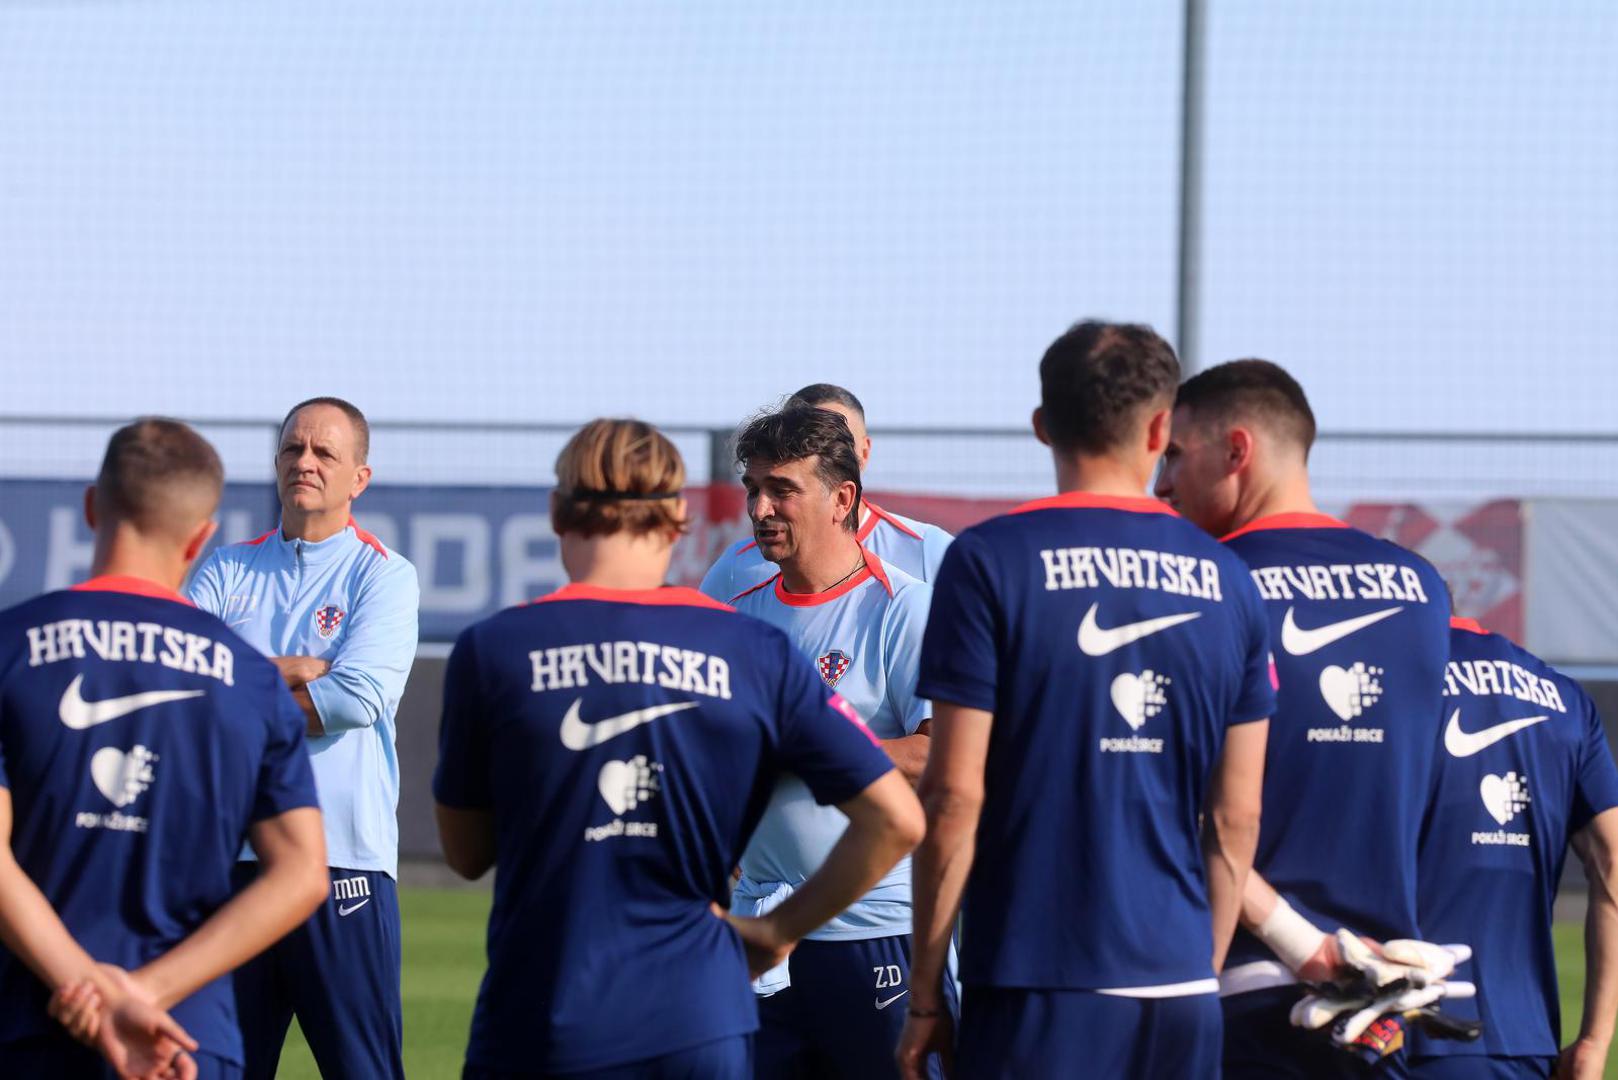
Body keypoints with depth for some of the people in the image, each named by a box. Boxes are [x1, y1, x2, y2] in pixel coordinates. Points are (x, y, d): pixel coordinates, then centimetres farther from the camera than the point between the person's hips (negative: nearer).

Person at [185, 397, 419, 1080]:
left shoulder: (383, 576, 3)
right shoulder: (229, 572, 14)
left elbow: (359, 697, -12)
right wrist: (294, 671, -8)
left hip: (344, 861, -3)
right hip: (230, 854, 3)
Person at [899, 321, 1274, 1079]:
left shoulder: (990, 562, -5)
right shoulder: (1224, 581, 7)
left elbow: (955, 796, -7)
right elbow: (1235, 819, 9)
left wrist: (924, 993, -1)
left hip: (1039, 991, -4)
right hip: (1181, 988, 4)